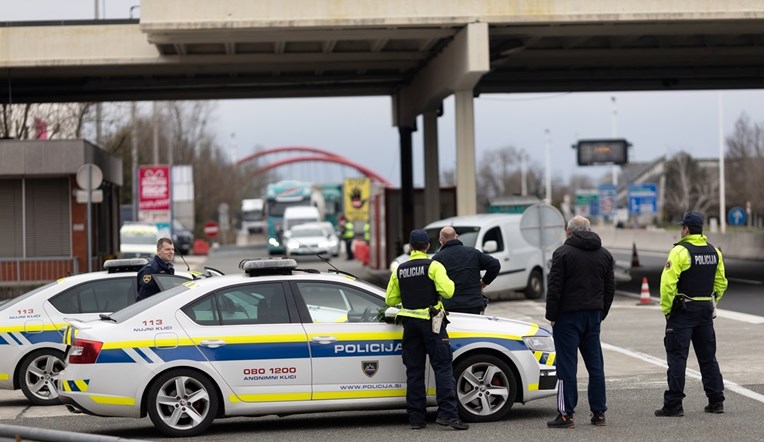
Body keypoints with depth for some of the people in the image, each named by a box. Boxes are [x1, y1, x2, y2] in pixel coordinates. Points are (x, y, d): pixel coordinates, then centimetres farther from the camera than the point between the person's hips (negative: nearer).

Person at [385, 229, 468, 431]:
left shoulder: (399, 271, 9)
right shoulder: (433, 266, -6)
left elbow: (390, 300, 11)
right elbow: (447, 291, -17)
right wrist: (449, 282, 4)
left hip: (410, 323, 5)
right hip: (432, 323, -5)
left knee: (414, 371, 7)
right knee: (443, 367, -5)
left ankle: (416, 418, 7)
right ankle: (447, 413, -16)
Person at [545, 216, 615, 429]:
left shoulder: (563, 253, -9)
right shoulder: (604, 254, 11)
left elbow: (554, 288, -12)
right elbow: (609, 288, 14)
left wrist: (551, 315, -4)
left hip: (568, 315, -6)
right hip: (593, 315, 6)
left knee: (567, 365, -4)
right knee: (595, 365, 10)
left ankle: (566, 414, -5)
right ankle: (599, 413, 12)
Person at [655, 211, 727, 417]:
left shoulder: (680, 251, -13)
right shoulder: (714, 252, 9)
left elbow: (668, 283, -19)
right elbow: (721, 283, 15)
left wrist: (666, 309, -9)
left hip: (683, 310, -6)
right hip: (706, 311, 6)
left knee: (677, 357, -4)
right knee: (708, 357, 14)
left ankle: (673, 404, -5)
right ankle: (716, 401, 15)